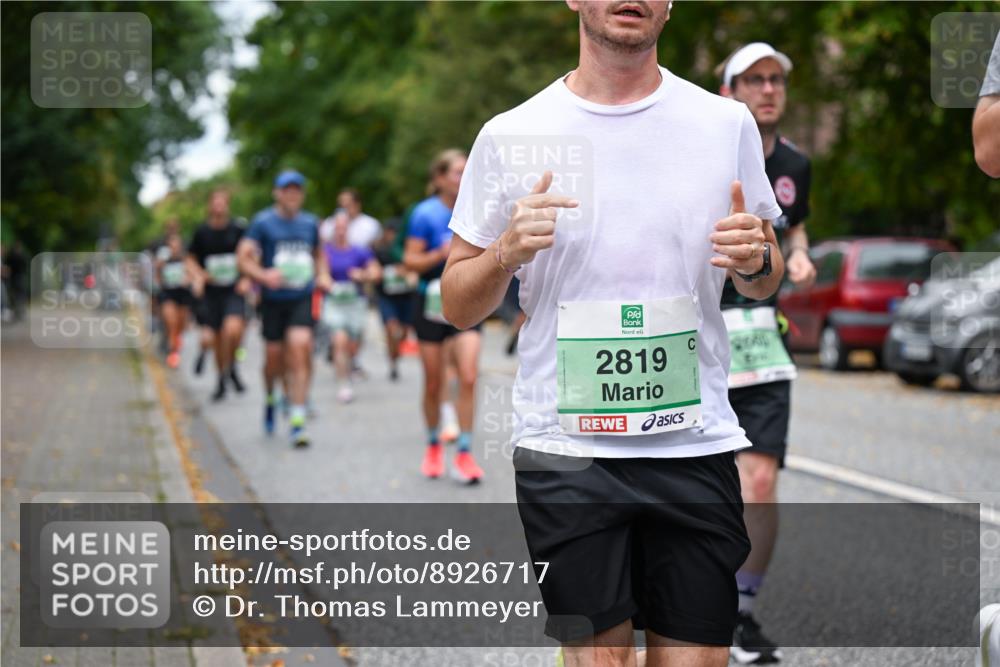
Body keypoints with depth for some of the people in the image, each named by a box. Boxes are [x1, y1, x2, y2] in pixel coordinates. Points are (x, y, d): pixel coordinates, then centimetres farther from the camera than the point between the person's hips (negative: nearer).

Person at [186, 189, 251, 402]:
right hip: (211, 292, 2)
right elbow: (191, 260, 13)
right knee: (217, 338, 5)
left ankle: (230, 368, 2)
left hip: (234, 291, -2)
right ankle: (221, 379, 26)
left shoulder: (237, 230, -1)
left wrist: (247, 279, -3)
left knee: (233, 329, -24)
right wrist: (198, 275, -5)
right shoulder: (202, 232, 1)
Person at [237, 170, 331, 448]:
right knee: (274, 356, 6)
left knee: (300, 349, -15)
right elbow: (243, 257, -7)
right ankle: (270, 398, 40)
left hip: (302, 298, 1)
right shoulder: (263, 222, -1)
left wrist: (322, 275, 8)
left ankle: (297, 421, -15)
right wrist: (263, 276, -23)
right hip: (273, 299, -1)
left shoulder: (310, 223, 10)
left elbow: (319, 253, 27)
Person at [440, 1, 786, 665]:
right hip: (565, 448, -1)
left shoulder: (727, 123, 6)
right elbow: (458, 306, 6)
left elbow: (764, 283, 17)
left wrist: (757, 258, -6)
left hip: (696, 443, 2)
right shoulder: (512, 136, 1)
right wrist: (507, 252, -14)